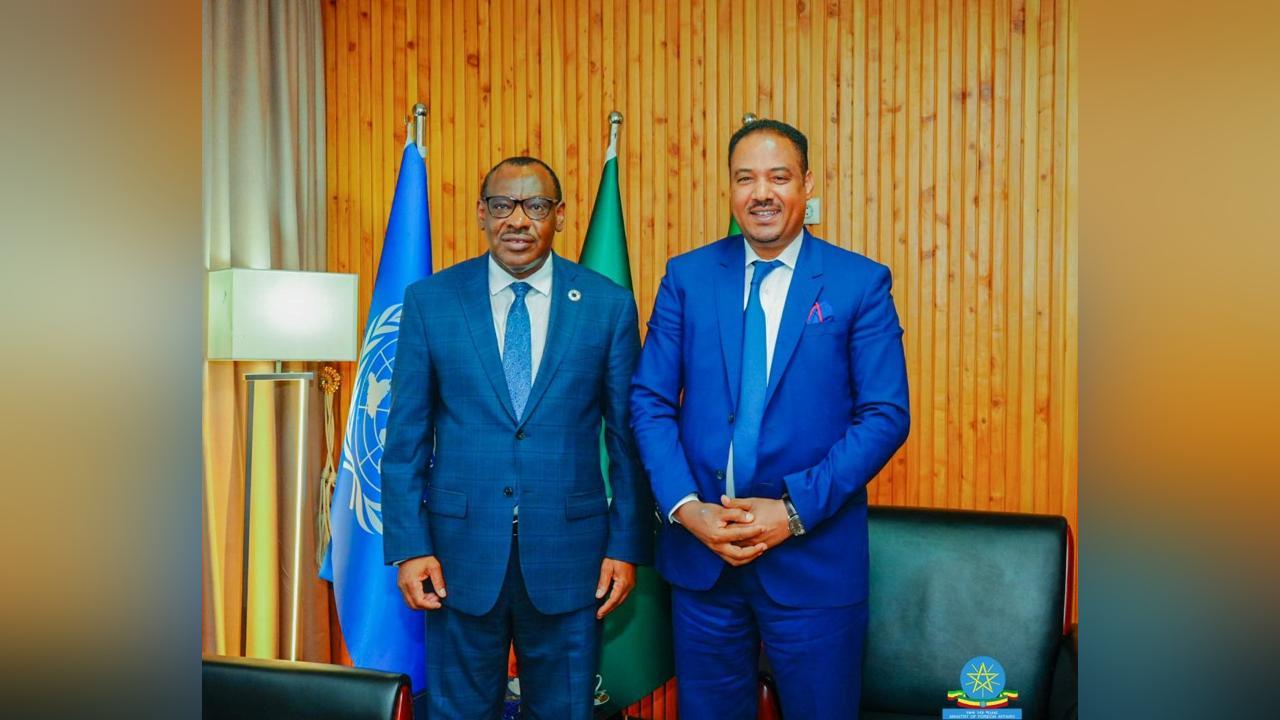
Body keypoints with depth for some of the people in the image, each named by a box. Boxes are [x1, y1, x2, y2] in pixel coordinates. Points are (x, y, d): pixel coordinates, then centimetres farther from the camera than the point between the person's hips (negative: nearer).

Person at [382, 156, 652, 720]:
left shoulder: (609, 304, -1)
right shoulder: (429, 301, 0)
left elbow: (627, 436, 2)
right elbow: (406, 436, 1)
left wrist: (627, 545, 0)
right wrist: (408, 546, -4)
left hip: (569, 553, 0)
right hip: (461, 550, 0)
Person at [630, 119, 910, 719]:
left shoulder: (860, 283, -3)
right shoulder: (687, 277, 4)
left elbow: (886, 415, -6)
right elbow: (649, 401, 2)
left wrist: (795, 510, -14)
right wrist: (685, 507, -11)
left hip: (814, 553, -2)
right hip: (698, 548, 2)